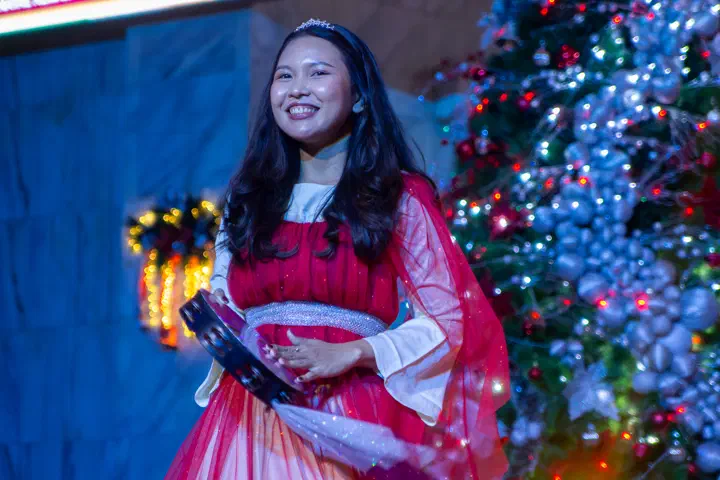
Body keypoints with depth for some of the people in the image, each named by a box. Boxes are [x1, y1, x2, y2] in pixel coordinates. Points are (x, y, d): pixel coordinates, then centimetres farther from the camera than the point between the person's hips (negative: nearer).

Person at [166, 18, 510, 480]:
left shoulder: (401, 198, 2)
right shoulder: (249, 198, 15)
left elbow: (447, 320, -3)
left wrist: (351, 354, -16)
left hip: (352, 422, -3)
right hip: (253, 416, 3)